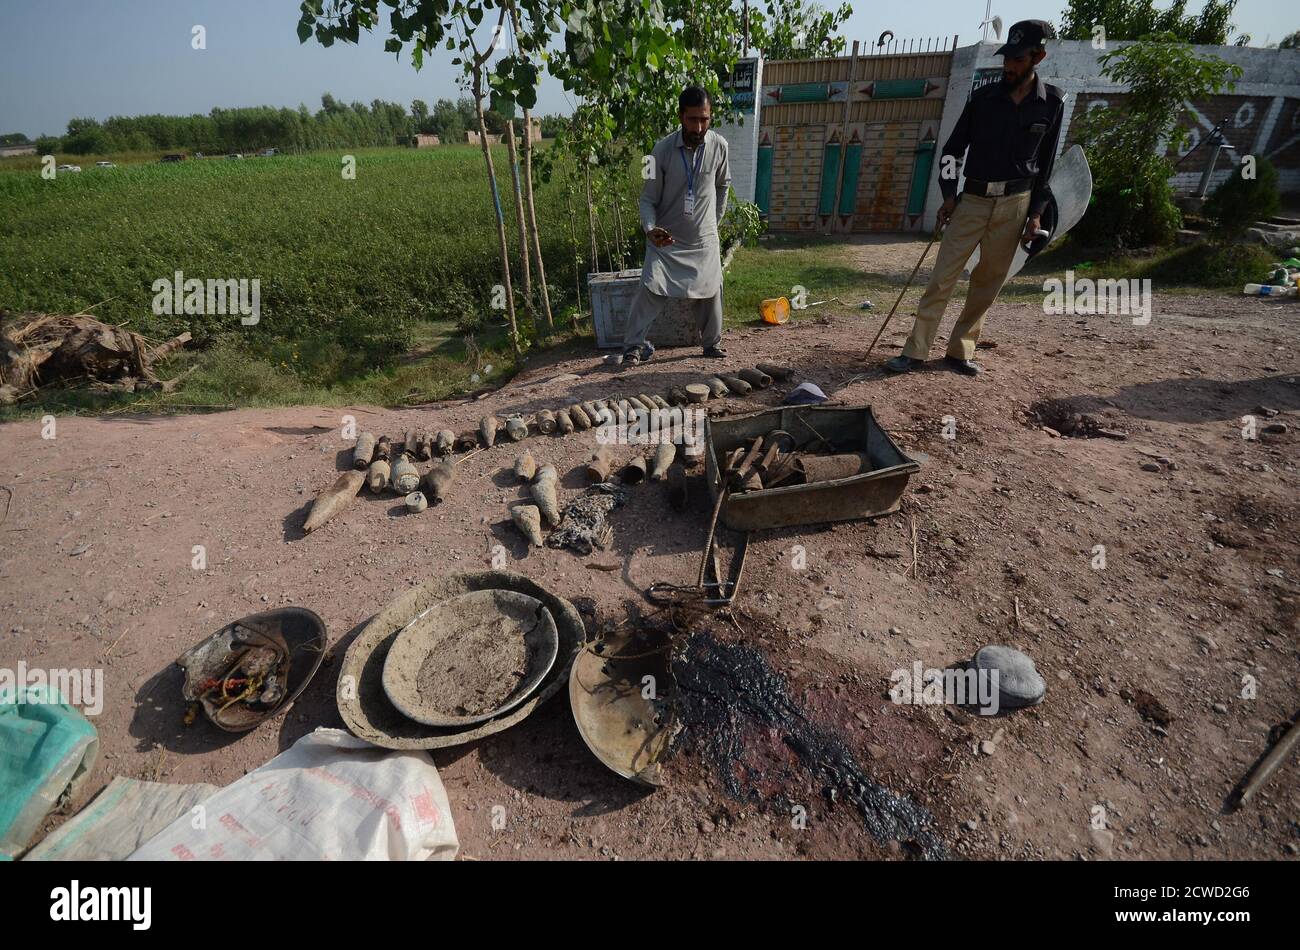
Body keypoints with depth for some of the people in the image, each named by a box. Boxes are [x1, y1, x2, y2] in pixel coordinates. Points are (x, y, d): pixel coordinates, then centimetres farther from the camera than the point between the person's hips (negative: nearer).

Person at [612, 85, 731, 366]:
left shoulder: (719, 146, -7)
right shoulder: (663, 148, -14)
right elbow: (648, 198, -11)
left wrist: (715, 221, 14)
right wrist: (650, 228, -30)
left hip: (704, 238, 3)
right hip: (666, 238, -2)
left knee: (710, 291, 6)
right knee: (650, 289, -14)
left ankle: (712, 342, 24)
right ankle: (633, 346, -5)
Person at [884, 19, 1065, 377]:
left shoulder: (1053, 102, 4)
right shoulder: (983, 97, 3)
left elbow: (1046, 162, 7)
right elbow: (953, 147, 9)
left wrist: (1036, 213, 1)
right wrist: (948, 194, -2)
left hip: (1015, 203, 1)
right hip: (973, 198, -1)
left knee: (988, 282, 1)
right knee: (942, 277, -9)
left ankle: (960, 352, 8)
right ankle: (915, 351, -8)